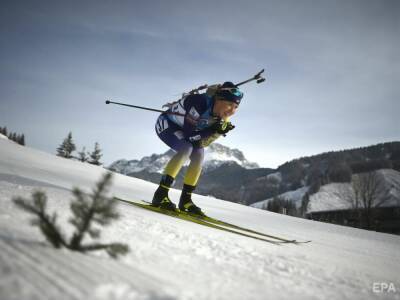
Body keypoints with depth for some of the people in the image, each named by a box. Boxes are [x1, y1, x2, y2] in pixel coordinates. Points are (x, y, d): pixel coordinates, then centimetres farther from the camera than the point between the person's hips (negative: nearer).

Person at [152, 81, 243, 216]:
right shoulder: (199, 103, -35)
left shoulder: (222, 118, -12)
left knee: (199, 156, -8)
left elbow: (201, 142, -10)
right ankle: (160, 194, -25)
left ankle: (185, 200, 1)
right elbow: (189, 136, -31)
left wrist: (218, 131, -24)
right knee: (186, 149, -28)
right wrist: (214, 131, -35)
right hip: (165, 124, -7)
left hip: (182, 130, 8)